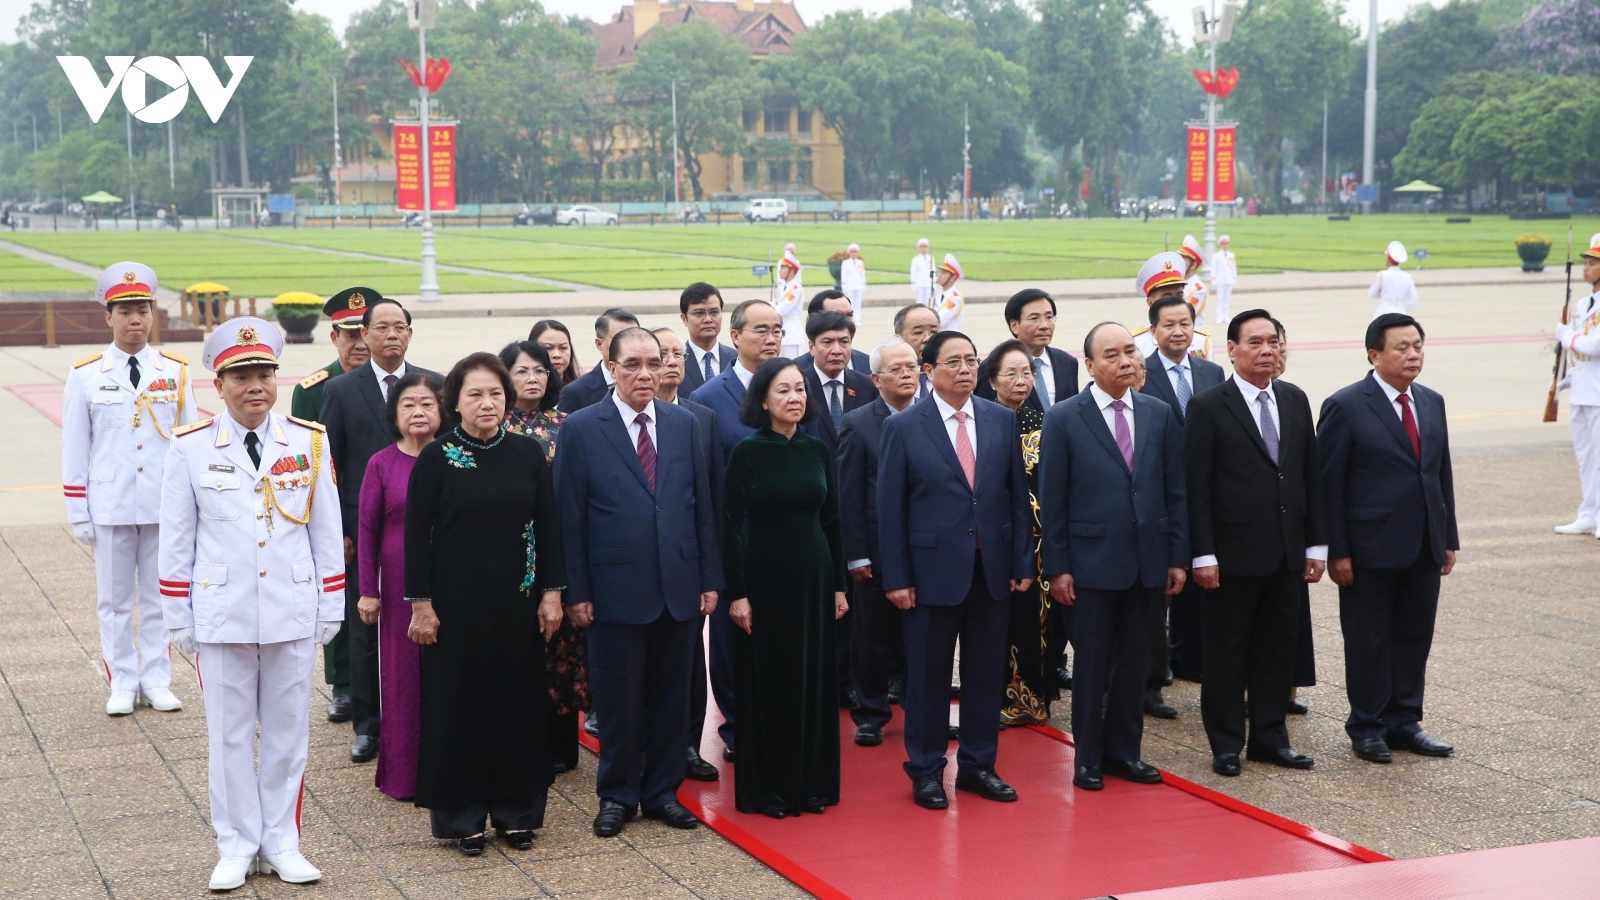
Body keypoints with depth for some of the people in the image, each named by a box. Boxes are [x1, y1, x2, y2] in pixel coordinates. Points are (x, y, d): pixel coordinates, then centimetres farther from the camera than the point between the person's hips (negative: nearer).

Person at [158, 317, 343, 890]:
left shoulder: (310, 442, 1)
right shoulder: (190, 448, -3)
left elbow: (327, 531, 6)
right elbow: (175, 541, 2)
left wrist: (332, 607, 5)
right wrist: (178, 620, 1)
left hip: (293, 615, 1)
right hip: (221, 618, -1)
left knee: (288, 731, 9)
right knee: (229, 735, 7)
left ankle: (281, 843, 21)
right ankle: (237, 847, 19)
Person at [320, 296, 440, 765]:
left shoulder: (435, 386, 5)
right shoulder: (341, 390, 3)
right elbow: (329, 465, 3)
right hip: (363, 530, 0)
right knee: (364, 631, 5)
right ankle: (367, 726, 15)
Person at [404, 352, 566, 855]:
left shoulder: (528, 454, 2)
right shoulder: (435, 459, -4)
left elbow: (549, 525, 5)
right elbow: (417, 534, -4)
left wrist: (552, 592, 0)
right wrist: (421, 604, -8)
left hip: (516, 602, 2)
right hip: (455, 604, -2)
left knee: (519, 700, 7)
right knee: (458, 701, 3)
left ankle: (516, 811, 19)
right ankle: (461, 816, 14)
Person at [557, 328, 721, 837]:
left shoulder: (684, 424, 7)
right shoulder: (581, 429, -3)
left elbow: (702, 505, 9)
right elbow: (570, 517, -4)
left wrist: (710, 579, 5)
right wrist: (575, 592, -7)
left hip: (678, 586, 3)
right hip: (617, 587, -3)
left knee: (670, 695, 10)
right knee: (618, 699, 5)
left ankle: (662, 791, 23)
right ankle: (617, 795, 20)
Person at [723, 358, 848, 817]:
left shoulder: (818, 450, 4)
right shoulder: (747, 452, -7)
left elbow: (831, 520, 9)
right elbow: (732, 525, -8)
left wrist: (839, 585, 7)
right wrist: (736, 593, -12)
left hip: (814, 576, 4)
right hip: (764, 577, -4)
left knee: (814, 680, 9)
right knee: (766, 681, 4)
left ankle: (813, 781, 21)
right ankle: (764, 789, 13)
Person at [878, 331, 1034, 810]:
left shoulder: (1002, 420, 5)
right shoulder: (903, 427, -4)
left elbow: (1017, 495, 7)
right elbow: (890, 508, -4)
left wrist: (1022, 562, 3)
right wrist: (896, 577, -8)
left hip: (992, 568, 3)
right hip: (933, 568, -3)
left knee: (985, 672, 10)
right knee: (928, 675, 5)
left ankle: (978, 764, 23)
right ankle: (926, 771, 17)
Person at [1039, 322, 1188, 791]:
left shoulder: (1159, 415, 6)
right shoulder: (1064, 418, -4)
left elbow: (1175, 491, 8)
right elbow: (1052, 500, -4)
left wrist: (1178, 557, 4)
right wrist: (1057, 566, -8)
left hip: (1148, 562, 3)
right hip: (1093, 561, -3)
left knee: (1134, 662, 10)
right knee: (1092, 664, 5)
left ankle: (1124, 750, 22)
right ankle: (1088, 757, 16)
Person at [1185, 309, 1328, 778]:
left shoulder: (1295, 400, 9)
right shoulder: (1207, 406, -8)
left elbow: (1311, 475, 11)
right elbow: (1197, 486, -10)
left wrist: (1317, 544, 7)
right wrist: (1203, 555, -14)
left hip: (1286, 553, 5)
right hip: (1234, 554, -5)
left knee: (1277, 648, 12)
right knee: (1227, 651, 4)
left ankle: (1269, 737, 23)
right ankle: (1226, 744, 14)